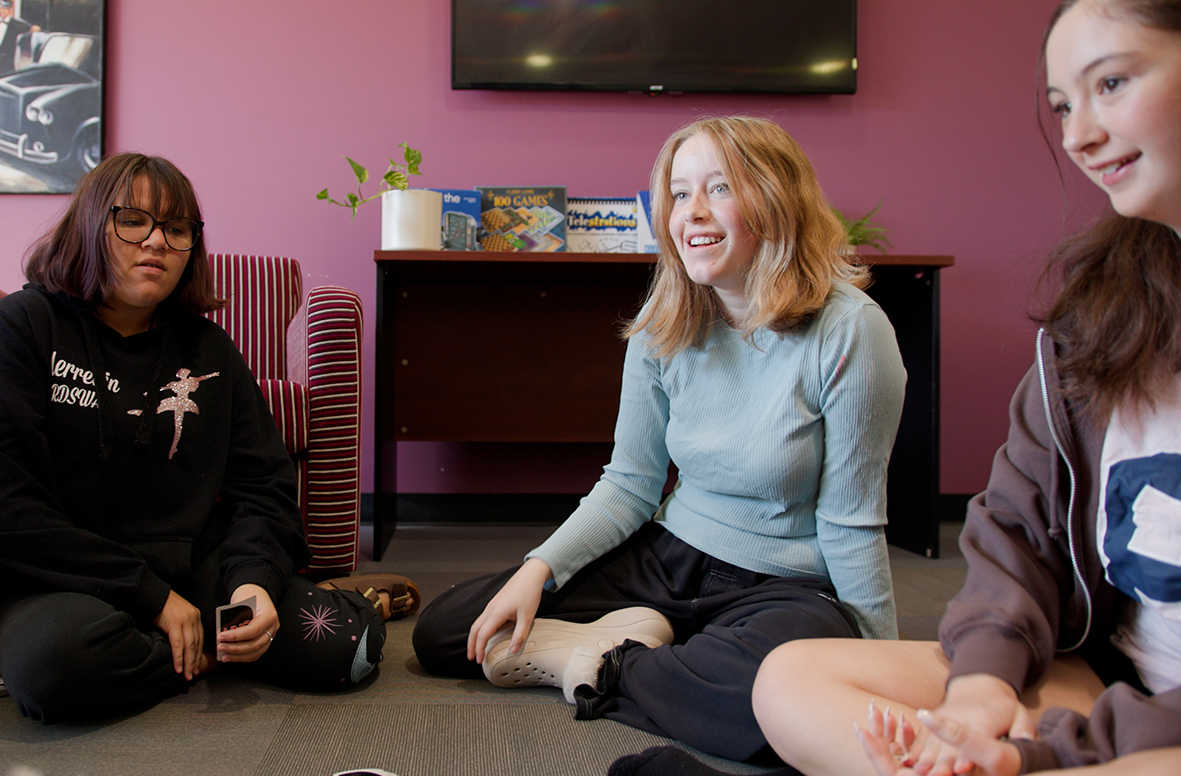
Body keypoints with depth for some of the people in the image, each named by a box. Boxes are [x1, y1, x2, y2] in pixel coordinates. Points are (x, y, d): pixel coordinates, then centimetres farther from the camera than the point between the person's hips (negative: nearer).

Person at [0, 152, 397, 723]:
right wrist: (155, 596, -16)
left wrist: (256, 582, -15)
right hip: (63, 580, -1)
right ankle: (211, 650, -7)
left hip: (196, 566, 2)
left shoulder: (208, 348, 12)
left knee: (350, 641, -21)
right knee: (58, 662, -37)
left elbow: (264, 487, 7)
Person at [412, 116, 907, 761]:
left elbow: (851, 524, -12)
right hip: (668, 557, 4)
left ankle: (605, 671, -13)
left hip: (789, 585, -3)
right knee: (440, 631, -4)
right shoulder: (663, 326, -2)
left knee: (773, 683, -43)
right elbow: (631, 483, 1)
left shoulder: (850, 332, -17)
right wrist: (539, 569, -13)